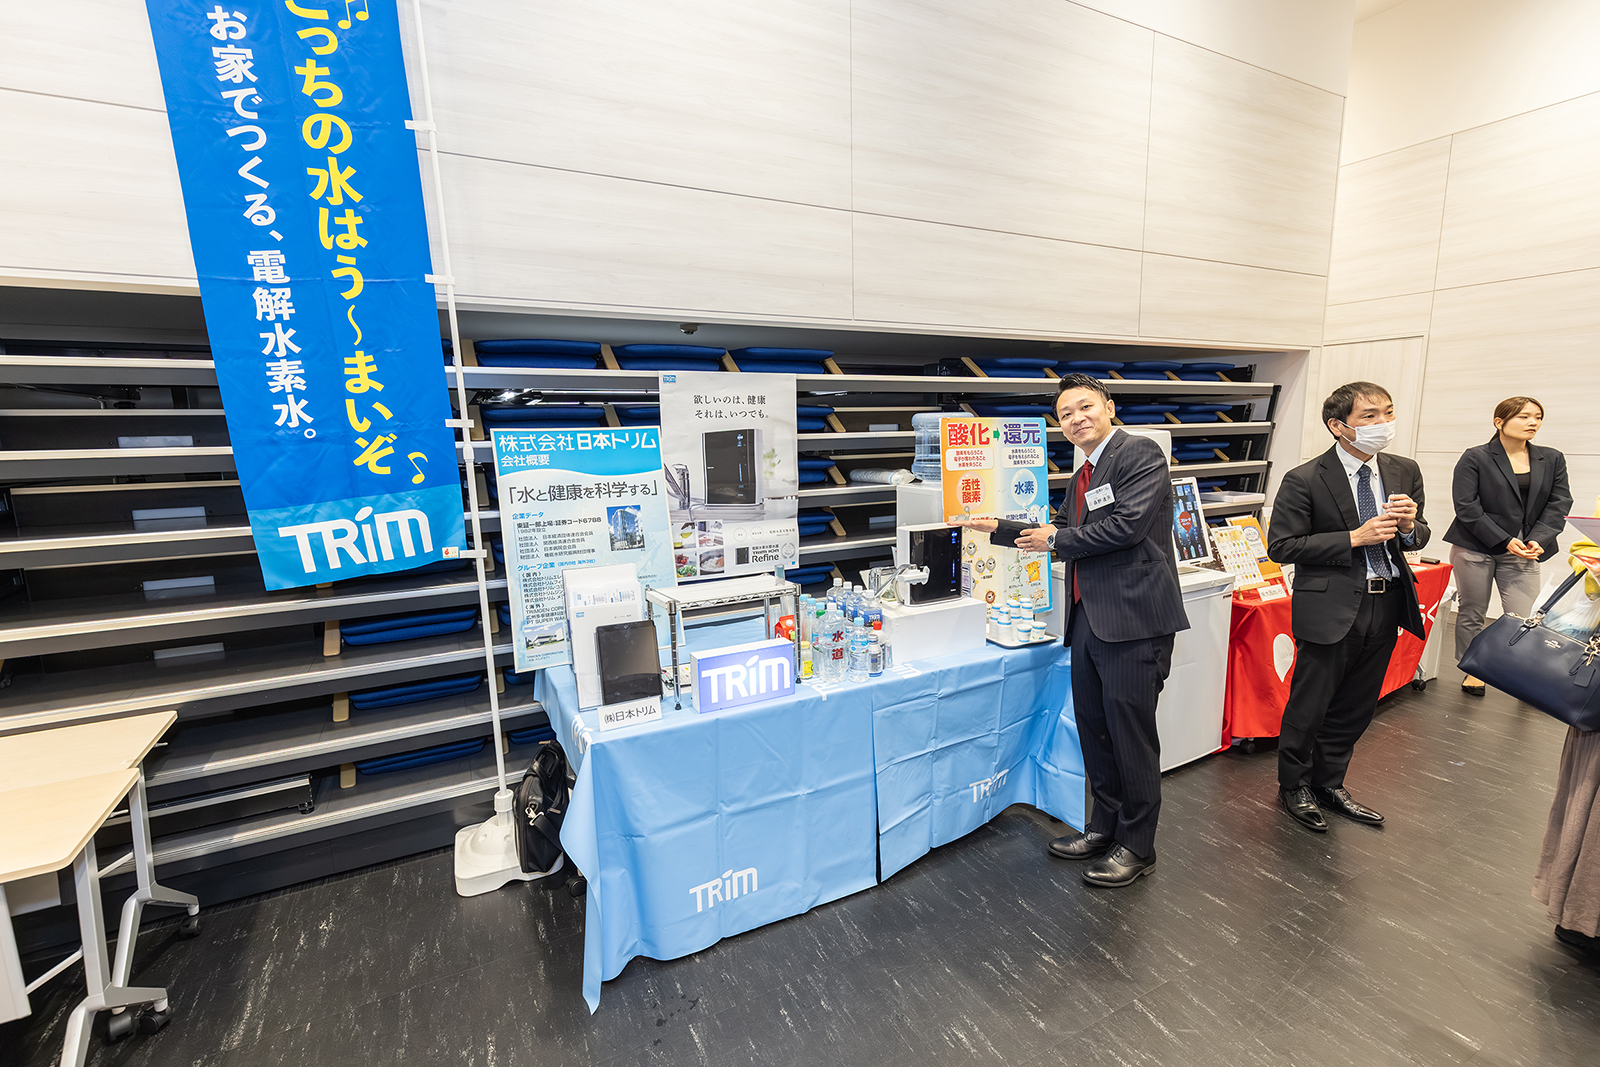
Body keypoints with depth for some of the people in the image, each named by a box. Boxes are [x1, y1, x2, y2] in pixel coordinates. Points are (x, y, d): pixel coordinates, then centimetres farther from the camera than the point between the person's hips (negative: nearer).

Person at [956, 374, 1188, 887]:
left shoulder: (1141, 453, -7)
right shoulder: (1083, 476, 19)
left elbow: (1128, 525, -20)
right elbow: (1056, 532, 28)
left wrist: (1057, 539, -7)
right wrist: (996, 527, 23)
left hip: (1133, 618, -9)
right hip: (1089, 618, 9)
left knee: (1131, 734, 2)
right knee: (1094, 729, 16)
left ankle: (1136, 846, 20)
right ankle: (1105, 826, 33)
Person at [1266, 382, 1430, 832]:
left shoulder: (1405, 472, 6)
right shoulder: (1304, 480, -13)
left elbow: (1417, 538, 15)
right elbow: (1281, 546, -15)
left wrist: (1409, 526, -8)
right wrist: (1354, 538, -20)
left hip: (1385, 606, 6)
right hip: (1332, 609, -6)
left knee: (1355, 709, 18)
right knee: (1308, 708, 6)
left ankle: (1329, 784, 36)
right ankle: (1294, 787, 27)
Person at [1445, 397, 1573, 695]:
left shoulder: (1553, 460, 11)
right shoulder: (1474, 458, -3)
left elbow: (1559, 504, 5)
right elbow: (1466, 507, -9)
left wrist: (1538, 540, -10)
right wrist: (1504, 541, -14)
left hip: (1523, 552, 3)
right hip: (1475, 548, -3)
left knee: (1525, 619, -4)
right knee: (1471, 612, 7)